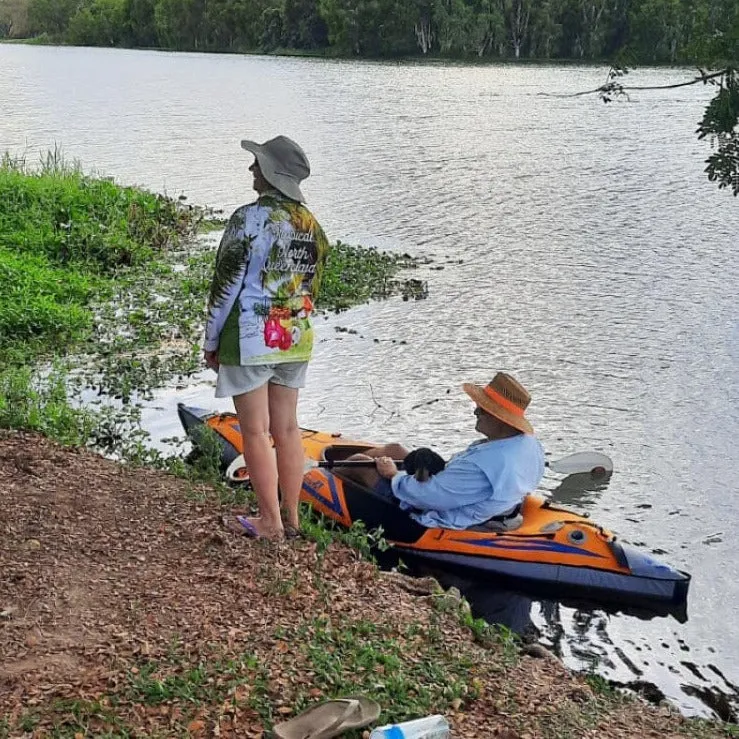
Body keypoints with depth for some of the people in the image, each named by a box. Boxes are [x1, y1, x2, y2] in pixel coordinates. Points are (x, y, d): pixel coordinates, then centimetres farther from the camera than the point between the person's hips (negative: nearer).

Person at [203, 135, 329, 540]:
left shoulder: (249, 218, -14)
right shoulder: (312, 225, 6)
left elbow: (226, 283, -12)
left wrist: (212, 340, -3)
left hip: (250, 340, -6)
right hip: (295, 340, 7)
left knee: (256, 431, 2)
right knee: (287, 427, 13)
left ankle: (269, 522, 9)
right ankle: (291, 516, 22)